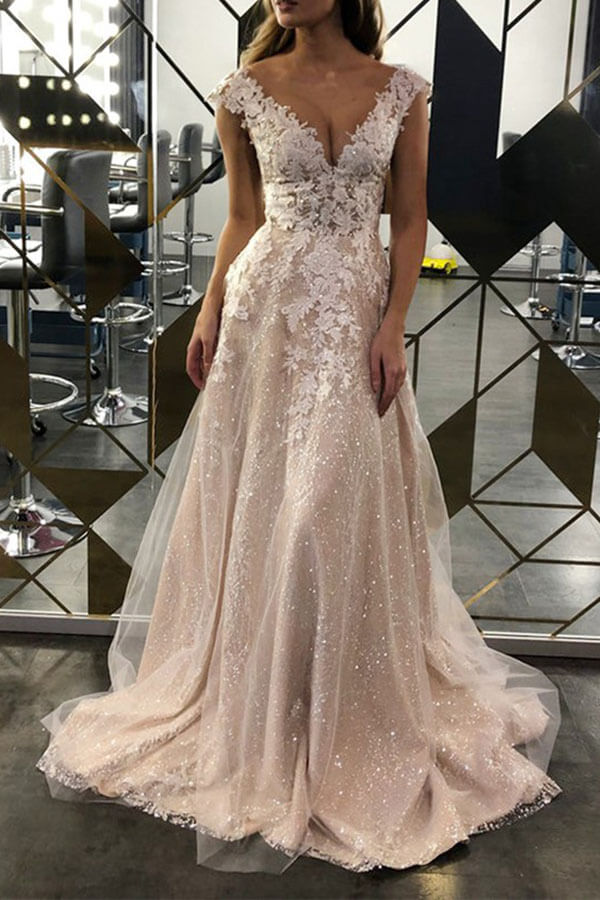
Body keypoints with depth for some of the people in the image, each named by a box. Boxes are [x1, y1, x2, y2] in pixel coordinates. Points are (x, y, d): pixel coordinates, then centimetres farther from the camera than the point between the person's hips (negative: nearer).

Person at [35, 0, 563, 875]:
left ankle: (354, 717, 23)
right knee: (260, 509, 6)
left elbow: (411, 220, 3)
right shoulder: (246, 91, 3)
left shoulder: (401, 90, 3)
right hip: (267, 311, 0)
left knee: (352, 514, 3)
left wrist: (392, 326, -6)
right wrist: (209, 314, 0)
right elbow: (243, 217, 8)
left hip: (355, 317, 0)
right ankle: (257, 711, 25)